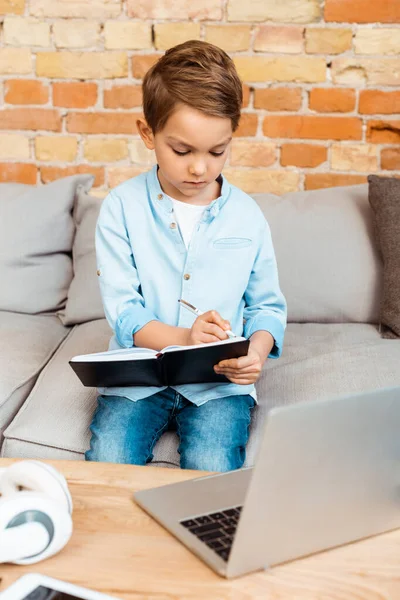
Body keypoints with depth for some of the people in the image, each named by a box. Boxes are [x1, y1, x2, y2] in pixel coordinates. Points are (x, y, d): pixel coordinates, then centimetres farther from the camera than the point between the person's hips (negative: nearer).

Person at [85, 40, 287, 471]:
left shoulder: (247, 216, 2)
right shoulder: (122, 208, -3)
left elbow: (267, 305, 9)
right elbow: (122, 309, -8)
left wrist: (256, 350, -14)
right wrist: (184, 338, -25)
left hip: (220, 380, 1)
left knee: (212, 472, -22)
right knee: (107, 462, -22)